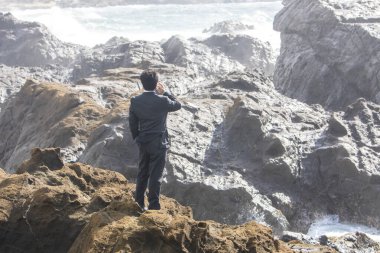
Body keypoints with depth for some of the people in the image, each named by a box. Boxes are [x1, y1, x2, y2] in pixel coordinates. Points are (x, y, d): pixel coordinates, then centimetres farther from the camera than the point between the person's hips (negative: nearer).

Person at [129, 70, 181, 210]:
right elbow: (177, 105, 4)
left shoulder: (135, 101, -3)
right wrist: (165, 92, 7)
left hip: (143, 142, 5)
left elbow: (132, 124, 4)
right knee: (156, 175, 1)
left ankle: (139, 204, 22)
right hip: (159, 143, -4)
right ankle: (153, 206, 3)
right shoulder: (162, 101, -16)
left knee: (142, 174, 16)